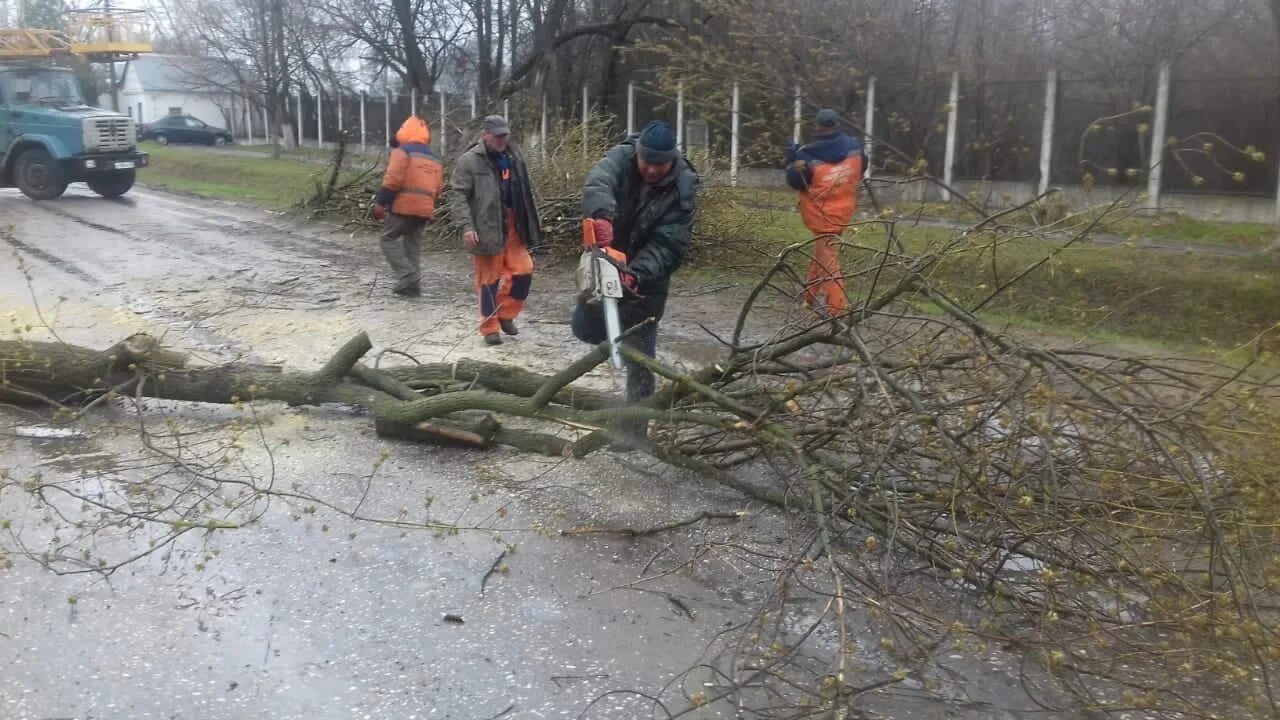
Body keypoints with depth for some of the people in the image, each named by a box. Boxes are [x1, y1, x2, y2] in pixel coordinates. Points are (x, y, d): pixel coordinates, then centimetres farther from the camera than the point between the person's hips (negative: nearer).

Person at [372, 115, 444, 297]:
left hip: (403, 206, -7)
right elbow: (436, 189, 18)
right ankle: (412, 284, 10)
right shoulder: (434, 159, 19)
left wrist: (380, 203, -8)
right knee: (413, 244, 14)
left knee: (389, 239, 5)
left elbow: (392, 180, -12)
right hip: (425, 209, 7)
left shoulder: (402, 151, -4)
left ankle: (407, 277, -9)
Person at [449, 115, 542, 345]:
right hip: (487, 228, -5)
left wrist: (531, 224, 14)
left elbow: (526, 191, 17)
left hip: (513, 227, 5)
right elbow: (457, 193, -10)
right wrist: (467, 226, -19)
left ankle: (506, 314, 24)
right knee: (489, 279, 1)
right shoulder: (469, 160, -7)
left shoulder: (514, 156, 11)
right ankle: (490, 327, 12)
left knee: (523, 271, 4)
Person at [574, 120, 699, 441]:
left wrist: (636, 275, -40)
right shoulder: (621, 158, -15)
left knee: (640, 353, 0)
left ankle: (635, 427, 11)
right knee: (586, 328, 6)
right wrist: (602, 216, -59)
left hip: (648, 274, -2)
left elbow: (668, 243, -25)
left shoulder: (683, 188, -19)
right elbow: (598, 183, -37)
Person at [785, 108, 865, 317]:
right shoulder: (854, 147, -5)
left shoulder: (808, 157, -19)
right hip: (844, 210, 6)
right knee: (821, 254, 20)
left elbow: (795, 182, -7)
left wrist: (792, 160, 3)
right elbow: (860, 171, 12)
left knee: (828, 259, -3)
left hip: (822, 215, -6)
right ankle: (814, 295, 30)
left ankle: (836, 305, -6)